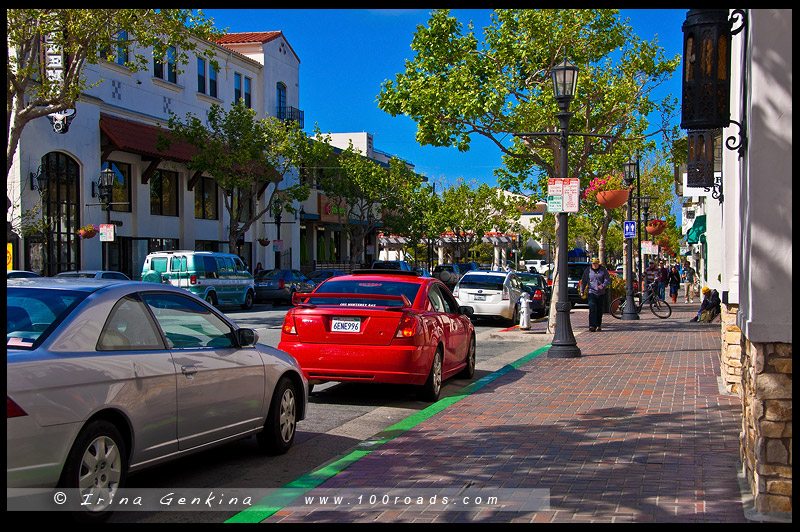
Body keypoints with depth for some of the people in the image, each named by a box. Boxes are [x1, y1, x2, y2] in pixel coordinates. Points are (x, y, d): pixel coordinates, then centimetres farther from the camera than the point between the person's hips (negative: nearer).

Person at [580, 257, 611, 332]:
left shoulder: (603, 270, 4)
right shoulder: (588, 270, 3)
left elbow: (608, 280, 0)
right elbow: (584, 281, 10)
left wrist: (603, 286, -18)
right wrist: (582, 291, 6)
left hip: (601, 293, 2)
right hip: (591, 292, -2)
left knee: (600, 310, 7)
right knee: (592, 309, -16)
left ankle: (598, 325, 21)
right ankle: (592, 326, -21)